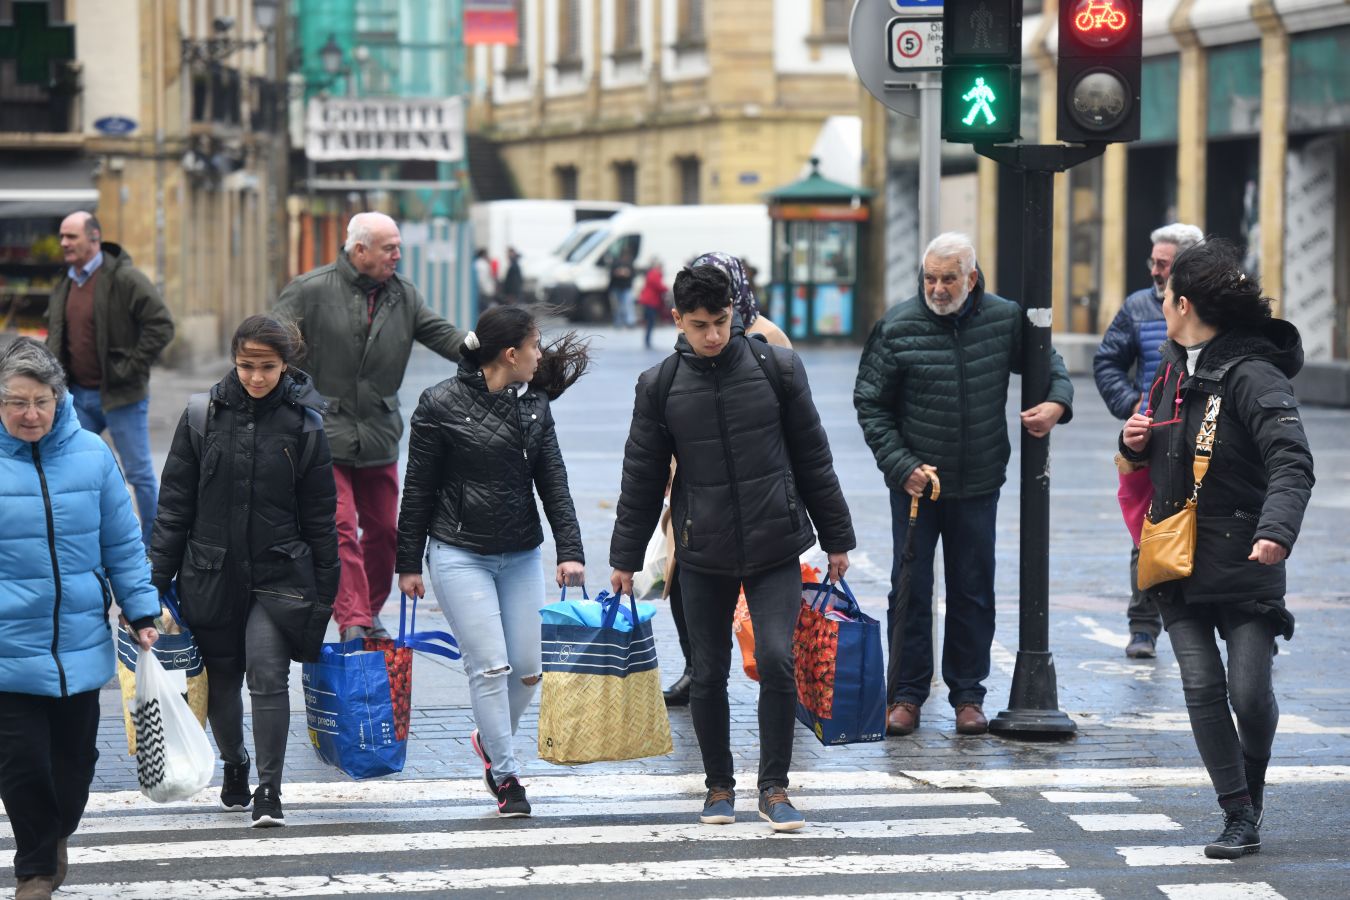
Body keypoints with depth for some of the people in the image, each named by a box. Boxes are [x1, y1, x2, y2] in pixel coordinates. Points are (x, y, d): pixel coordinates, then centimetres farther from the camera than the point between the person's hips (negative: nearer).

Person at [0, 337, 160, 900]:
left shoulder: (91, 455, 0)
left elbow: (122, 544, 8)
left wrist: (142, 612, 7)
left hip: (81, 645, 2)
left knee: (76, 757, 14)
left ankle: (55, 837, 40)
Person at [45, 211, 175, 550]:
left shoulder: (124, 278, -13)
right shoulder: (66, 284, 10)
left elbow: (161, 325, -16)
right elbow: (55, 336, 25)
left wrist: (130, 367, -17)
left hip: (120, 395, -7)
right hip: (79, 395, 7)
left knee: (139, 472, 1)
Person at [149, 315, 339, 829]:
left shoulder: (303, 425, -2)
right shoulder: (203, 416, 0)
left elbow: (320, 515, 3)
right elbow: (175, 502, 4)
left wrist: (325, 589, 3)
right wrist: (157, 575, 1)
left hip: (278, 574, -2)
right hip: (211, 574, 2)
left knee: (268, 675, -13)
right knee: (222, 677, 12)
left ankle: (269, 790, -5)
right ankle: (234, 767, 36)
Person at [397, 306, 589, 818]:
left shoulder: (534, 406, 7)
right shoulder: (442, 405, -8)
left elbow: (553, 483, 6)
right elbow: (418, 489, -3)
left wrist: (570, 550, -5)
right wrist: (409, 564, -1)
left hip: (521, 557, 5)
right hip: (459, 555, -5)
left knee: (528, 668, 4)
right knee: (490, 665, -10)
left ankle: (491, 738, 31)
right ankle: (505, 776, 1)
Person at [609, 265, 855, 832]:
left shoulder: (776, 368, -1)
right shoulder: (660, 386, 0)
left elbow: (813, 459, 5)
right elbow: (642, 479, 7)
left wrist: (837, 538, 7)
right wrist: (625, 559, 8)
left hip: (776, 548, -1)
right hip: (702, 556, 1)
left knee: (777, 661, -12)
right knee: (708, 674, 7)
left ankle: (774, 786, 1)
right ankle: (719, 785, 25)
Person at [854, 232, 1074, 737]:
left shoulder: (1004, 320, -3)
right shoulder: (897, 328, -8)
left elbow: (1048, 362, 15)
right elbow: (870, 405, -2)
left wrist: (1057, 402, -6)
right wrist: (900, 465, -10)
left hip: (979, 486, 2)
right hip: (914, 482, -1)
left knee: (973, 592, 8)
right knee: (910, 589, 4)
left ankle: (968, 694, 18)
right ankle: (907, 694, 14)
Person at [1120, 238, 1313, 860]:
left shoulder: (1250, 374, -15)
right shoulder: (1173, 367, 10)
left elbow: (1292, 461, -26)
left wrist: (1277, 530, -42)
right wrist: (1135, 442, 2)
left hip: (1243, 559, -6)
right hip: (1178, 562, 6)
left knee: (1249, 692, -6)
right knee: (1203, 688, -2)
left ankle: (1253, 785, 24)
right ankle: (1239, 817, 4)